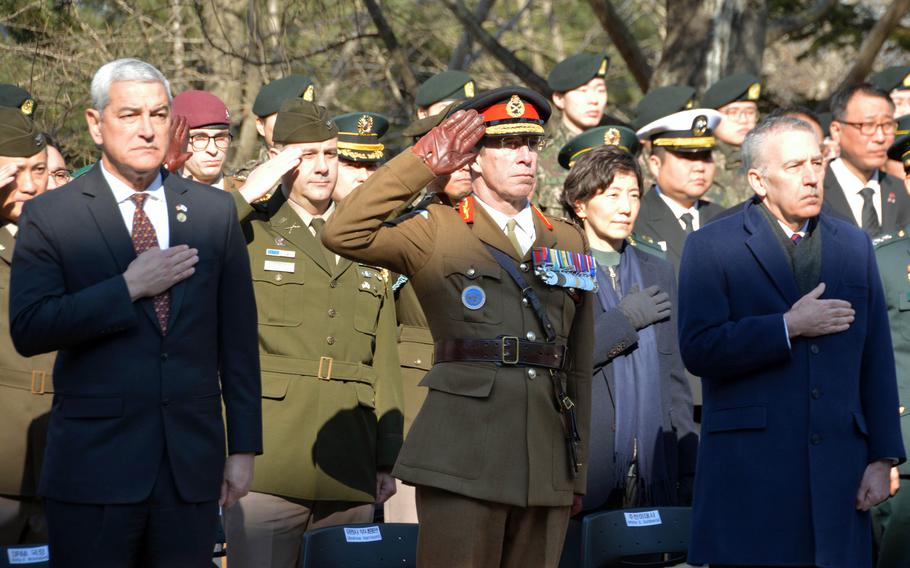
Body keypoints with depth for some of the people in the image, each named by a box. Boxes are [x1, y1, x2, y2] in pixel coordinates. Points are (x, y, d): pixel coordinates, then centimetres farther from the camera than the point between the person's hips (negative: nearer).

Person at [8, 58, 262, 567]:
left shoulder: (214, 211, 9)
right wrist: (129, 288, -14)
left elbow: (237, 338, 9)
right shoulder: (50, 216, 0)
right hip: (94, 464, -2)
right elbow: (28, 330, -11)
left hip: (193, 466, 2)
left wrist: (244, 447, 6)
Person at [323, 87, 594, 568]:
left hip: (547, 467, 4)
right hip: (462, 460, -4)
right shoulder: (437, 232, 5)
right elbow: (343, 234, -12)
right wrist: (423, 161, -8)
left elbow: (578, 366, 18)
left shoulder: (568, 242, 18)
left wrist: (578, 471, 16)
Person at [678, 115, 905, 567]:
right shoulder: (711, 247, 2)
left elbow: (876, 360, 13)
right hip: (749, 471, -3)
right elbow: (698, 351, -9)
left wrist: (883, 457, 6)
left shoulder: (853, 245, 14)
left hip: (837, 470, 3)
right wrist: (789, 327, -12)